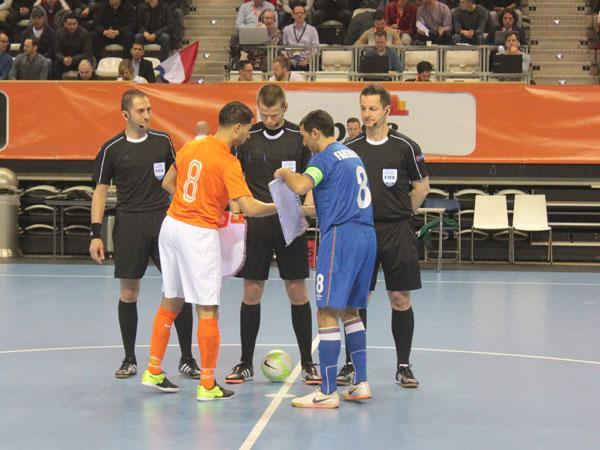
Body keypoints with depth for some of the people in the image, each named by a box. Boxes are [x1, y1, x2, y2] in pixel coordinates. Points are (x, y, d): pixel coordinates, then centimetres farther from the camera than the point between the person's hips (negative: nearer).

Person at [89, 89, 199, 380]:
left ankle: (187, 359, 4)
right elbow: (100, 191, 2)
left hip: (164, 220, 2)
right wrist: (96, 234, -4)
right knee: (129, 293, 4)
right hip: (129, 224, -2)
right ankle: (129, 359, 18)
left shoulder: (163, 141, 6)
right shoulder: (111, 149, -1)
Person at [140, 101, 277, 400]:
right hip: (200, 235, -7)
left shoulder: (191, 147, 6)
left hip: (172, 225, 7)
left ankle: (153, 372, 23)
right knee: (207, 310, 0)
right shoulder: (228, 162, -15)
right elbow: (249, 207, -21)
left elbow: (168, 183, 18)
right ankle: (207, 386, 4)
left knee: (171, 301, 18)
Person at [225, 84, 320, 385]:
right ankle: (246, 363, 13)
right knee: (251, 293, 3)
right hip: (255, 224, 1)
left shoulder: (299, 137, 0)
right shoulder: (248, 137, 2)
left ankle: (307, 363, 12)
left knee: (297, 292, 2)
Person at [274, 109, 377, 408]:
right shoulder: (351, 155, 22)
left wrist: (284, 173, -2)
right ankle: (361, 383, 16)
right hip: (366, 235, 9)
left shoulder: (325, 157, -6)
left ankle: (327, 392, -8)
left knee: (327, 313, -7)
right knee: (350, 311, 17)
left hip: (341, 235, -9)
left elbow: (301, 186, -23)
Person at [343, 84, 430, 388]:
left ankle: (403, 366, 10)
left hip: (396, 232, -2)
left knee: (400, 300, 1)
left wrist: (401, 215, 8)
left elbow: (422, 186, 8)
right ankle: (352, 364, 13)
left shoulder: (405, 147, -2)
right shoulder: (350, 149, 4)